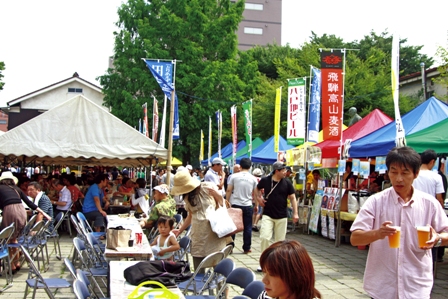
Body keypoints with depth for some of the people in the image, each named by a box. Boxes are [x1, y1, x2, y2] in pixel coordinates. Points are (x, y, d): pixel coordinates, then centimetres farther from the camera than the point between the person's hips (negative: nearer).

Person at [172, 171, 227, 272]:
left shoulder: (208, 187, -2)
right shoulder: (188, 197, 12)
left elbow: (222, 204, 6)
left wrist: (217, 194, -13)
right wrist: (180, 230, 22)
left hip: (214, 233, -4)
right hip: (198, 236, 4)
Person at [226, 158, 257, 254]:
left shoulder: (234, 176, -3)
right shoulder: (253, 178, 0)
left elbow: (229, 190, -3)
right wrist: (256, 205, 16)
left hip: (235, 204, 0)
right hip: (248, 206, 0)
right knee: (247, 227, 8)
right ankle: (246, 248, 12)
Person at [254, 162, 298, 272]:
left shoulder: (287, 183, -3)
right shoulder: (265, 180, -4)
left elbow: (292, 198, 1)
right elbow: (257, 189, 17)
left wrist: (295, 213, -7)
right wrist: (258, 198, 0)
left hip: (282, 217, 1)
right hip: (267, 215, -1)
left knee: (280, 240, 7)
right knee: (264, 237, -12)